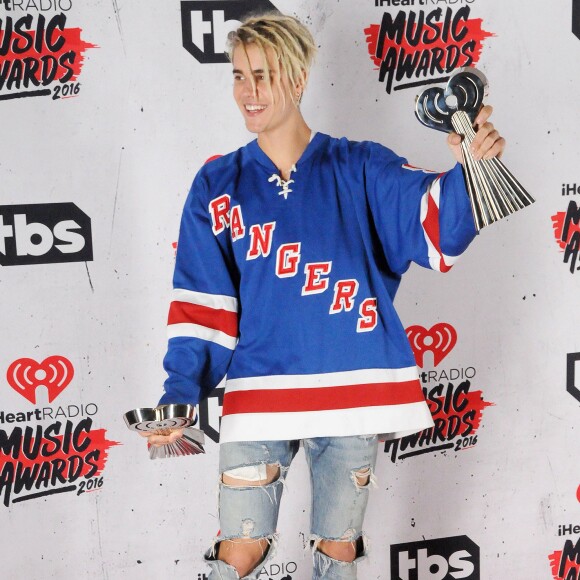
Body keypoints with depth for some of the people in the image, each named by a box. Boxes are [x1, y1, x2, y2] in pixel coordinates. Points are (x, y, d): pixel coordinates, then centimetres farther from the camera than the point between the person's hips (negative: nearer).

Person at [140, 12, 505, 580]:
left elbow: (436, 222, -11)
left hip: (352, 391, 0)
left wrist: (466, 170, -31)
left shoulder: (358, 169, 2)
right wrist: (179, 396, -5)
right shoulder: (218, 185, 6)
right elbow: (201, 301, 3)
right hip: (258, 397, 1)